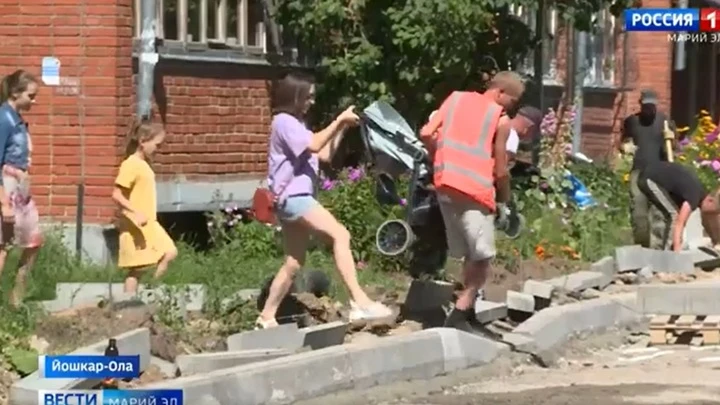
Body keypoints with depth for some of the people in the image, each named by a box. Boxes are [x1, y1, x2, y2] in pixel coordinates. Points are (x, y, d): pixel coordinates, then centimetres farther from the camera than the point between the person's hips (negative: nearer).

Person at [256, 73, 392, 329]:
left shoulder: (295, 124, 24)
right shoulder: (284, 121, -6)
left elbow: (324, 155, 18)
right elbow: (314, 145, -20)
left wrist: (342, 128, 8)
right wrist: (338, 121, -13)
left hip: (296, 199, 11)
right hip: (292, 197, -11)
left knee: (294, 263, 11)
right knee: (340, 235, -23)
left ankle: (266, 318, 16)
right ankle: (359, 302, -33)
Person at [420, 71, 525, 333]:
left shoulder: (456, 99, 13)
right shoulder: (501, 120, -1)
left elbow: (426, 135, 6)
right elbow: (500, 170, -1)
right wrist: (503, 202, 12)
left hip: (445, 185, 6)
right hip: (475, 191, -6)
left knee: (469, 254, 17)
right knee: (481, 257, 1)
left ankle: (467, 313, 19)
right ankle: (460, 314, -9)